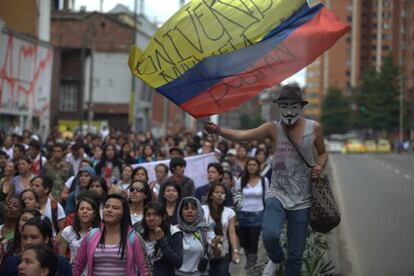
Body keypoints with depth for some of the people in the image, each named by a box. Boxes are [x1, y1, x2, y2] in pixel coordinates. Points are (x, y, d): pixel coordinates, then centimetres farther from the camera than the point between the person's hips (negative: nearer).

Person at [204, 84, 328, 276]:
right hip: (277, 195, -1)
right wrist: (219, 131, -38)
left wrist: (319, 166, -6)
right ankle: (276, 259, 8)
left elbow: (322, 153, 17)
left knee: (295, 256, 3)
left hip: (301, 201, 1)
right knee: (269, 235, -27)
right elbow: (242, 135, -20)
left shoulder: (314, 128, 0)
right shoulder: (273, 128, -5)